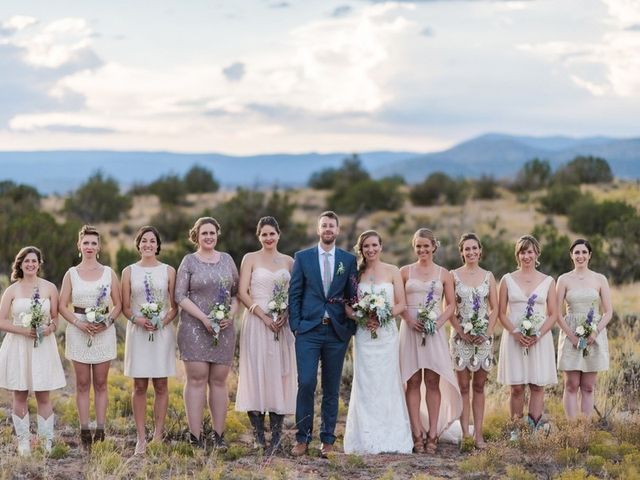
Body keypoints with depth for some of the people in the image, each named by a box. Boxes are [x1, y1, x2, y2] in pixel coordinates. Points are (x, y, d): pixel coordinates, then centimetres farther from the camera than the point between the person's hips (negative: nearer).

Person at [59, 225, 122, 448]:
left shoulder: (108, 273, 6)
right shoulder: (71, 274, 5)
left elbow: (118, 305, 7)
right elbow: (63, 306, 3)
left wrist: (107, 321, -11)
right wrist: (79, 323, -13)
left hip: (104, 331, 0)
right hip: (78, 331, 0)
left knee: (100, 383, 3)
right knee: (82, 383, 2)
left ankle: (100, 429, 6)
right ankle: (84, 430, 5)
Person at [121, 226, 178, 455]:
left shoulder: (168, 271, 5)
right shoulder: (129, 272, 6)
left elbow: (174, 307, 5)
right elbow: (125, 307, 6)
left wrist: (163, 321, -12)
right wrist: (138, 319, -13)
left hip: (162, 332, 0)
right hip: (137, 332, 0)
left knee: (161, 385, 1)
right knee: (139, 386, 0)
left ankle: (158, 436, 6)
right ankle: (141, 438, 3)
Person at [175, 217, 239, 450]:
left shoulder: (227, 259, 11)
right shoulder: (189, 261, 1)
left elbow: (236, 292, 12)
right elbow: (180, 295, -5)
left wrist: (231, 315, -6)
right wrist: (204, 318, -14)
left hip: (223, 329, 3)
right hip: (194, 328, -3)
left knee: (219, 381, 4)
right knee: (197, 380, -5)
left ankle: (219, 435, 8)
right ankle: (195, 437, -4)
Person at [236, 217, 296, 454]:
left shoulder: (288, 261, 12)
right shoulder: (250, 259, 3)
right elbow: (242, 293, -4)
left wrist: (286, 314, -7)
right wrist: (264, 317, -12)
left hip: (282, 325, 3)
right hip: (256, 322, -3)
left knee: (280, 375, 0)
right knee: (256, 374, -5)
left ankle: (276, 435, 3)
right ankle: (258, 435, -1)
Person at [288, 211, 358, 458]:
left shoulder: (349, 259, 8)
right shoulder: (303, 257, 6)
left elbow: (352, 296, 9)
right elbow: (294, 293, 4)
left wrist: (351, 327, 3)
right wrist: (295, 325, -3)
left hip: (337, 331, 1)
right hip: (308, 329, -1)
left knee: (331, 388, 5)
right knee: (306, 383, -10)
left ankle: (327, 440, 12)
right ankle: (302, 438, -1)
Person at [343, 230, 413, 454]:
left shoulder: (392, 272, 4)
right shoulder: (355, 273, 6)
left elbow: (401, 304, 2)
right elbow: (347, 305, 4)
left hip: (387, 333, -1)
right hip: (363, 334, 1)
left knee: (387, 383, 0)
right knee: (364, 384, -1)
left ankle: (389, 439, 5)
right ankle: (366, 440, 2)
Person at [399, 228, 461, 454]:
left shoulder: (444, 274, 9)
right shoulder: (405, 272, 9)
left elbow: (451, 304, 8)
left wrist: (439, 322, -8)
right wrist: (409, 320, -10)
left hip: (434, 331, 0)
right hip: (410, 329, 0)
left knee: (433, 381, -3)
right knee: (413, 381, -3)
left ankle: (433, 433, -1)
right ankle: (417, 433, -2)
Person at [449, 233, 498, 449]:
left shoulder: (488, 276, 7)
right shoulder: (454, 275, 1)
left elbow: (495, 308, 6)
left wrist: (487, 333, -7)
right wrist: (462, 333, -10)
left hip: (483, 337, 2)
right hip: (461, 336, -2)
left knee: (479, 386, 4)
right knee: (463, 386, -1)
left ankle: (478, 434, 5)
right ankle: (465, 434, 1)